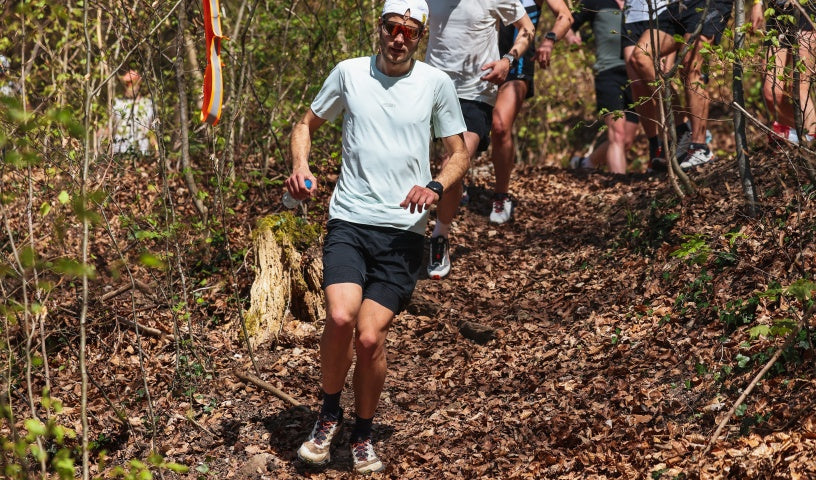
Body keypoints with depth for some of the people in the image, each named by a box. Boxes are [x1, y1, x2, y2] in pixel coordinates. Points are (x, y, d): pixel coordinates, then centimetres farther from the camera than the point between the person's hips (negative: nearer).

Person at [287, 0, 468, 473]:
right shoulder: (349, 73, 7)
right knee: (340, 317, -22)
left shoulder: (437, 83, 4)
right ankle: (329, 414, 5)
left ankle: (363, 433, 16)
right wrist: (300, 166, -2)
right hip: (348, 221, 1)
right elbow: (307, 123, 19)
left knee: (370, 337, -10)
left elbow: (460, 154, 10)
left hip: (404, 231, 0)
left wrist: (435, 187, -11)